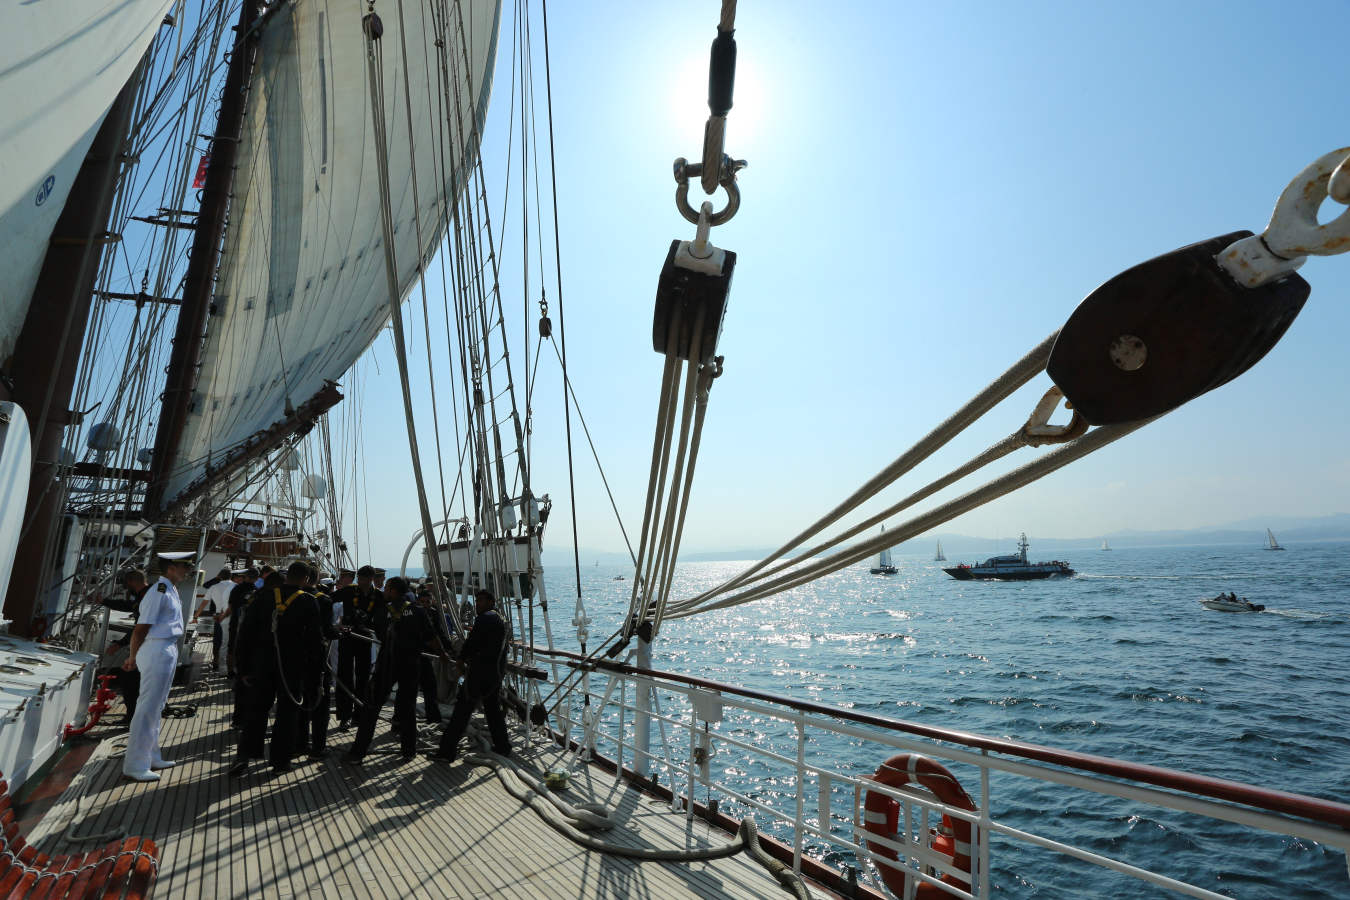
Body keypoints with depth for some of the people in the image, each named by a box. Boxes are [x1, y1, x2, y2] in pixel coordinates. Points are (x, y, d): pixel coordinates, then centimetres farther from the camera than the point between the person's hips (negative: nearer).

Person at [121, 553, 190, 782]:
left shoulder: (171, 590, 15)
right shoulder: (159, 592, -16)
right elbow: (141, 629, -16)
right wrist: (133, 658, -7)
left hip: (169, 651, 10)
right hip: (158, 650, -10)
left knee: (156, 707, 18)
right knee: (148, 708, -4)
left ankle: (151, 757, 30)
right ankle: (135, 766, 4)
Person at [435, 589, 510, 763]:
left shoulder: (484, 618, -11)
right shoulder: (500, 620, 17)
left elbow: (471, 642, -16)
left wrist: (461, 659, 1)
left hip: (480, 672, -9)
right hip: (496, 672, 9)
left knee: (462, 709, -4)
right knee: (493, 709, 18)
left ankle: (447, 751, -3)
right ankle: (503, 746, 24)